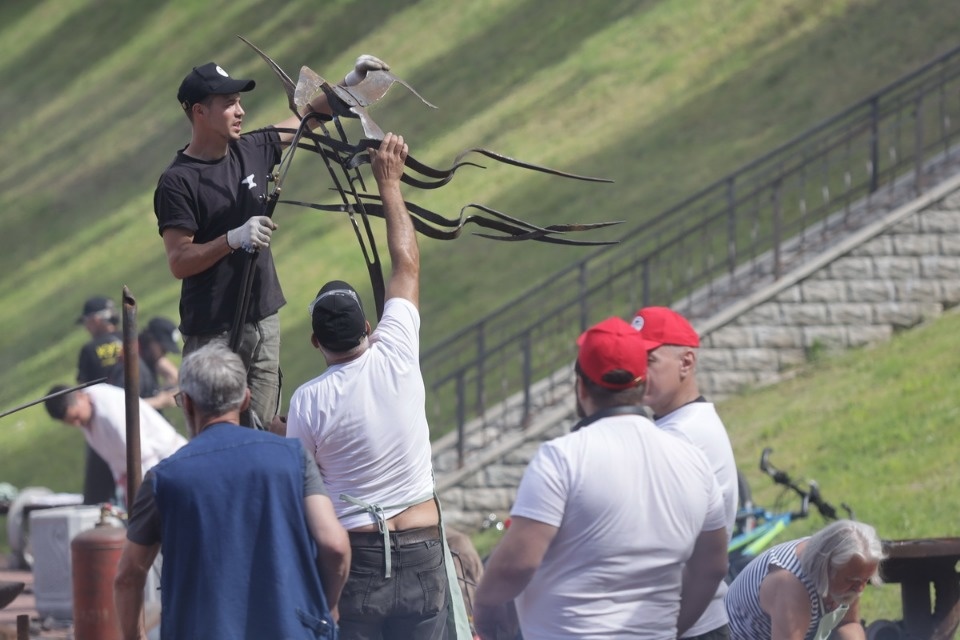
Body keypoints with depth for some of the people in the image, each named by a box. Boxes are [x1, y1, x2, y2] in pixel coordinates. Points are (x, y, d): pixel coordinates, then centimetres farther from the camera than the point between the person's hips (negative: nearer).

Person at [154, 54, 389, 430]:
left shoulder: (252, 151, 7)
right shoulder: (177, 183, -12)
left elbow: (305, 119, 20)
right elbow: (178, 262, -17)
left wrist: (349, 84, 8)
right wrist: (234, 239, -28)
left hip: (264, 323, 6)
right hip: (212, 333, -6)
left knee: (260, 433, 6)